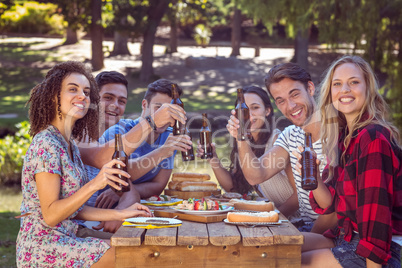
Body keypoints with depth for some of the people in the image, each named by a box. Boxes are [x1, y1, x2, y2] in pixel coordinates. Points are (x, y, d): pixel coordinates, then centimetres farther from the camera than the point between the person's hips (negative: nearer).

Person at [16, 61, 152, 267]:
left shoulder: (69, 145, 12)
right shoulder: (45, 146, -16)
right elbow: (50, 216, -20)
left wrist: (119, 214, 7)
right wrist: (94, 185, -29)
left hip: (64, 240, 9)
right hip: (42, 250, -9)